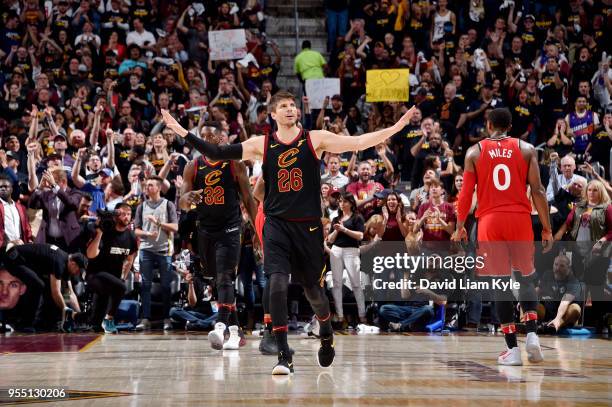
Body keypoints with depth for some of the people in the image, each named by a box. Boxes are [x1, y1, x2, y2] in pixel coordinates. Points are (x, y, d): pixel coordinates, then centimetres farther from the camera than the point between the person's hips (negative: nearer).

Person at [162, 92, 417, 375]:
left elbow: (359, 143, -5)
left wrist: (397, 127, -13)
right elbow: (217, 153, 0)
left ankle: (327, 335, 42)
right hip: (277, 224, 0)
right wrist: (182, 132, -7)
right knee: (277, 283, -19)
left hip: (308, 225, 0)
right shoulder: (261, 145, 3)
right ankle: (284, 356, -14)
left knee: (313, 288, 10)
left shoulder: (315, 139, 0)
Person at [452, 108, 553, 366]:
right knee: (526, 278, 16)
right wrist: (547, 228, 2)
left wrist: (460, 227, 12)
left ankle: (513, 349, -1)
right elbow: (537, 190, -2)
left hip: (490, 221, 0)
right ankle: (532, 334, -4)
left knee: (501, 285, 3)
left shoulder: (475, 151, 6)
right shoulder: (526, 149, 5)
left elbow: (466, 193, 2)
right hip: (520, 219, 1)